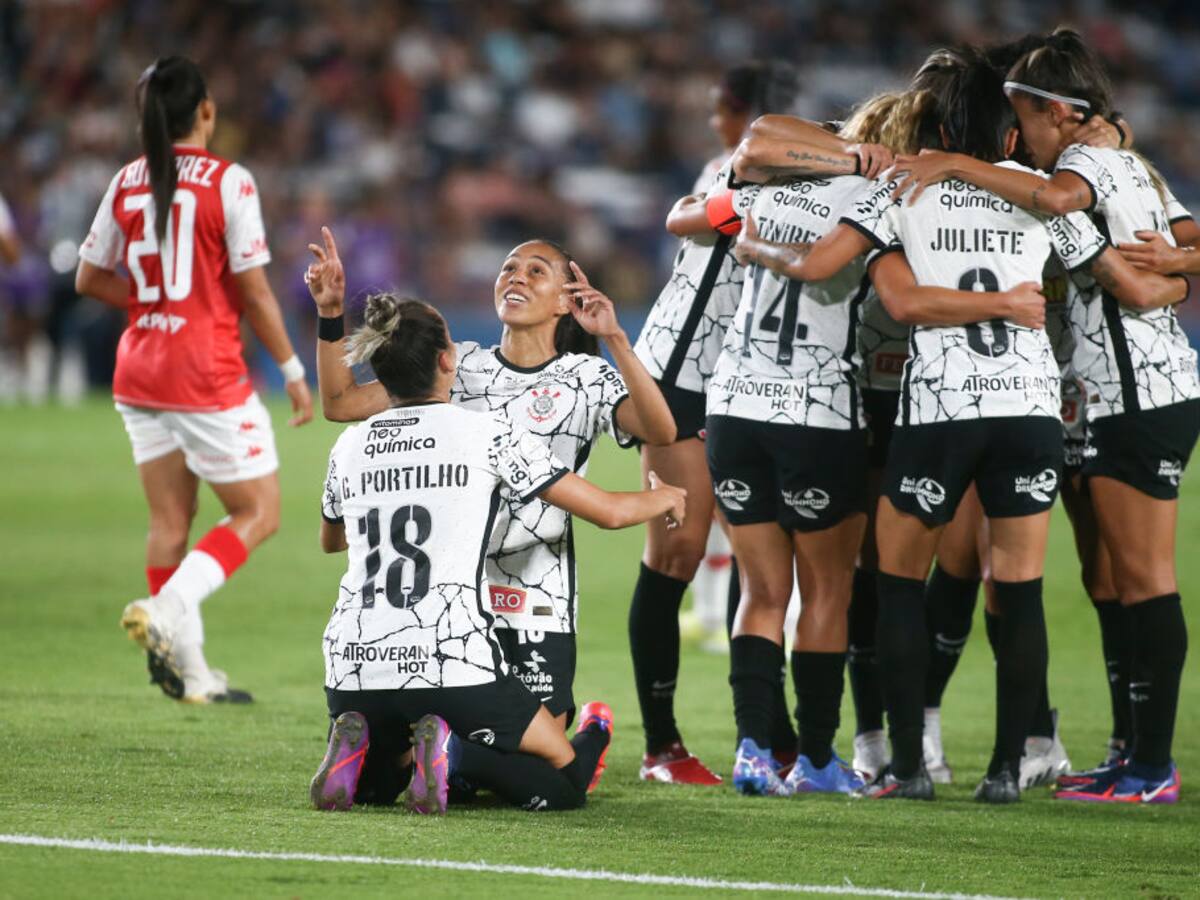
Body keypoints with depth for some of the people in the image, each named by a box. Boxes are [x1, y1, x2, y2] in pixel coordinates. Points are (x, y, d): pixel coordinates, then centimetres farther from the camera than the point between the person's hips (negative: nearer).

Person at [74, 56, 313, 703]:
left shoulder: (126, 183, 5)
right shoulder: (228, 182, -12)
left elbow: (89, 279, 11)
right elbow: (253, 291, -11)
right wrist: (293, 371, -3)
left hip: (139, 374, 6)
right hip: (208, 377, -6)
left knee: (169, 520, 11)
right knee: (258, 513, 4)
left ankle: (190, 672, 11)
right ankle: (167, 608, -16)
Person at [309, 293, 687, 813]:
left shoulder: (348, 447, 11)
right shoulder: (487, 433, -1)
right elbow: (608, 511, 5)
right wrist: (661, 498, 28)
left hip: (352, 668, 4)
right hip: (452, 667, -4)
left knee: (374, 785, 33)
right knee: (565, 783, 13)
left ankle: (357, 747, -4)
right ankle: (451, 750, -15)